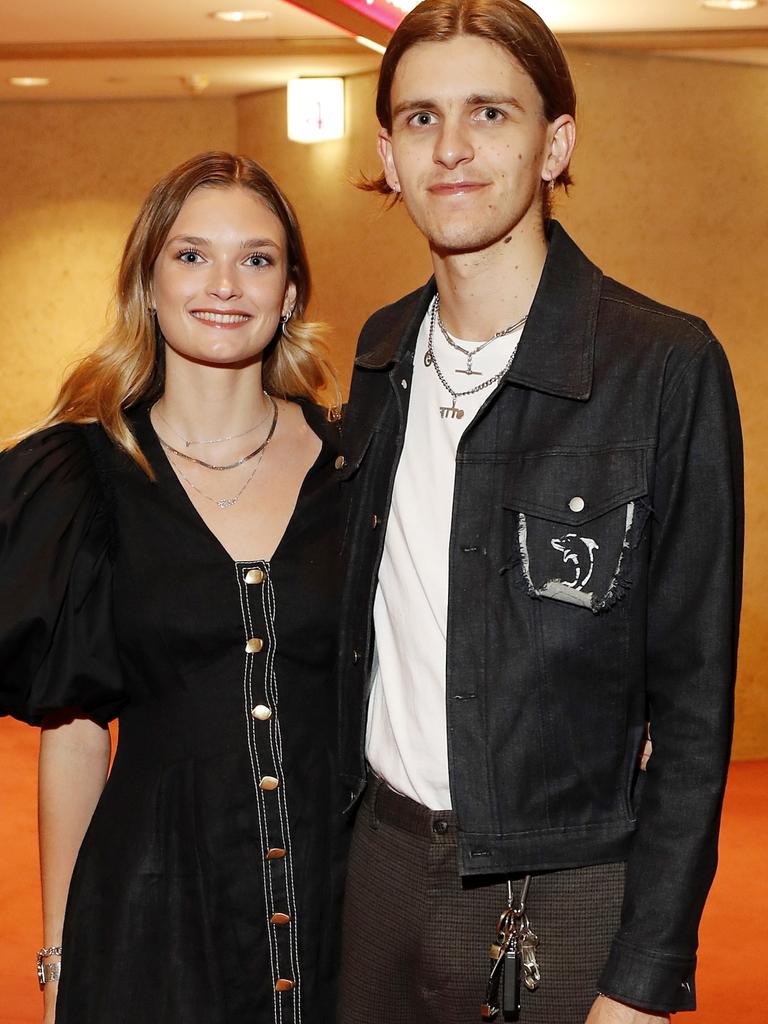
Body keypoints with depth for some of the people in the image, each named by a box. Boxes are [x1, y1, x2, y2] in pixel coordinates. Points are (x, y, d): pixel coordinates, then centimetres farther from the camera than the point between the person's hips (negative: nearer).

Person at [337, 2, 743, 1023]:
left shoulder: (667, 366, -14)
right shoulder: (384, 350, 4)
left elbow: (692, 703, -12)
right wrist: (339, 828, 10)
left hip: (566, 898, -5)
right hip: (384, 863, 5)